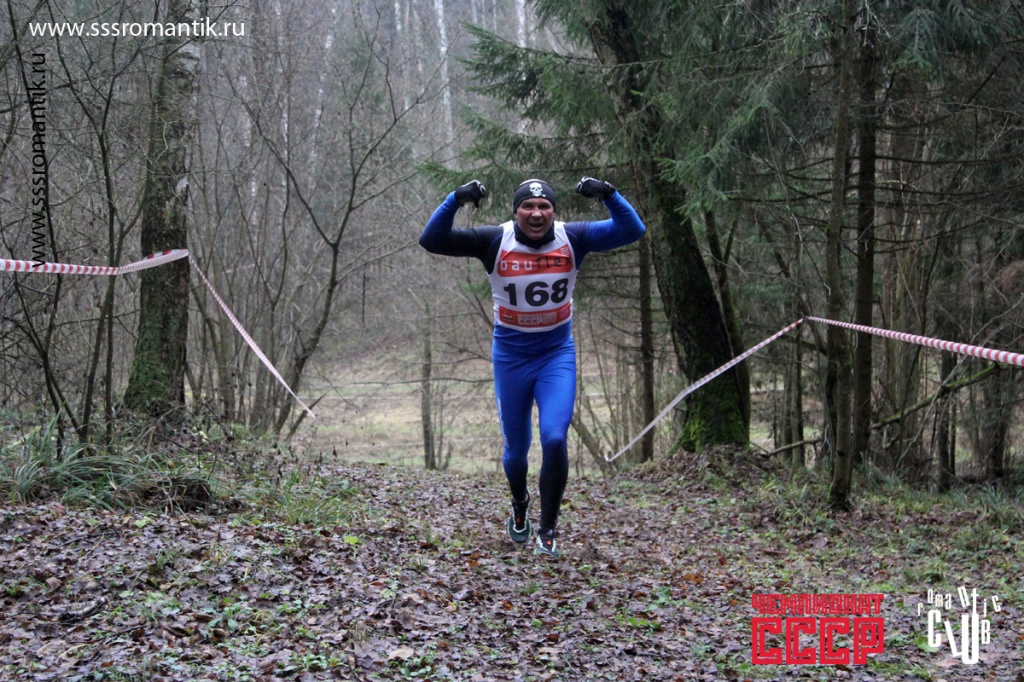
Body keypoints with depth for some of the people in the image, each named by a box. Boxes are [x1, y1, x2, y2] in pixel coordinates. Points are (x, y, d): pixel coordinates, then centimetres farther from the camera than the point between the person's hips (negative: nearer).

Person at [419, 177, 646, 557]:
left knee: (554, 439, -15)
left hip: (557, 354, 0)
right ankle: (519, 506, 46)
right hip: (510, 357, 0)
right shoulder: (495, 241, -14)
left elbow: (631, 230, -14)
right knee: (516, 447, 13)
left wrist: (608, 195, -30)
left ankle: (547, 532, 2)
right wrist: (457, 200, -33)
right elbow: (431, 240, -19)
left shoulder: (572, 239, -10)